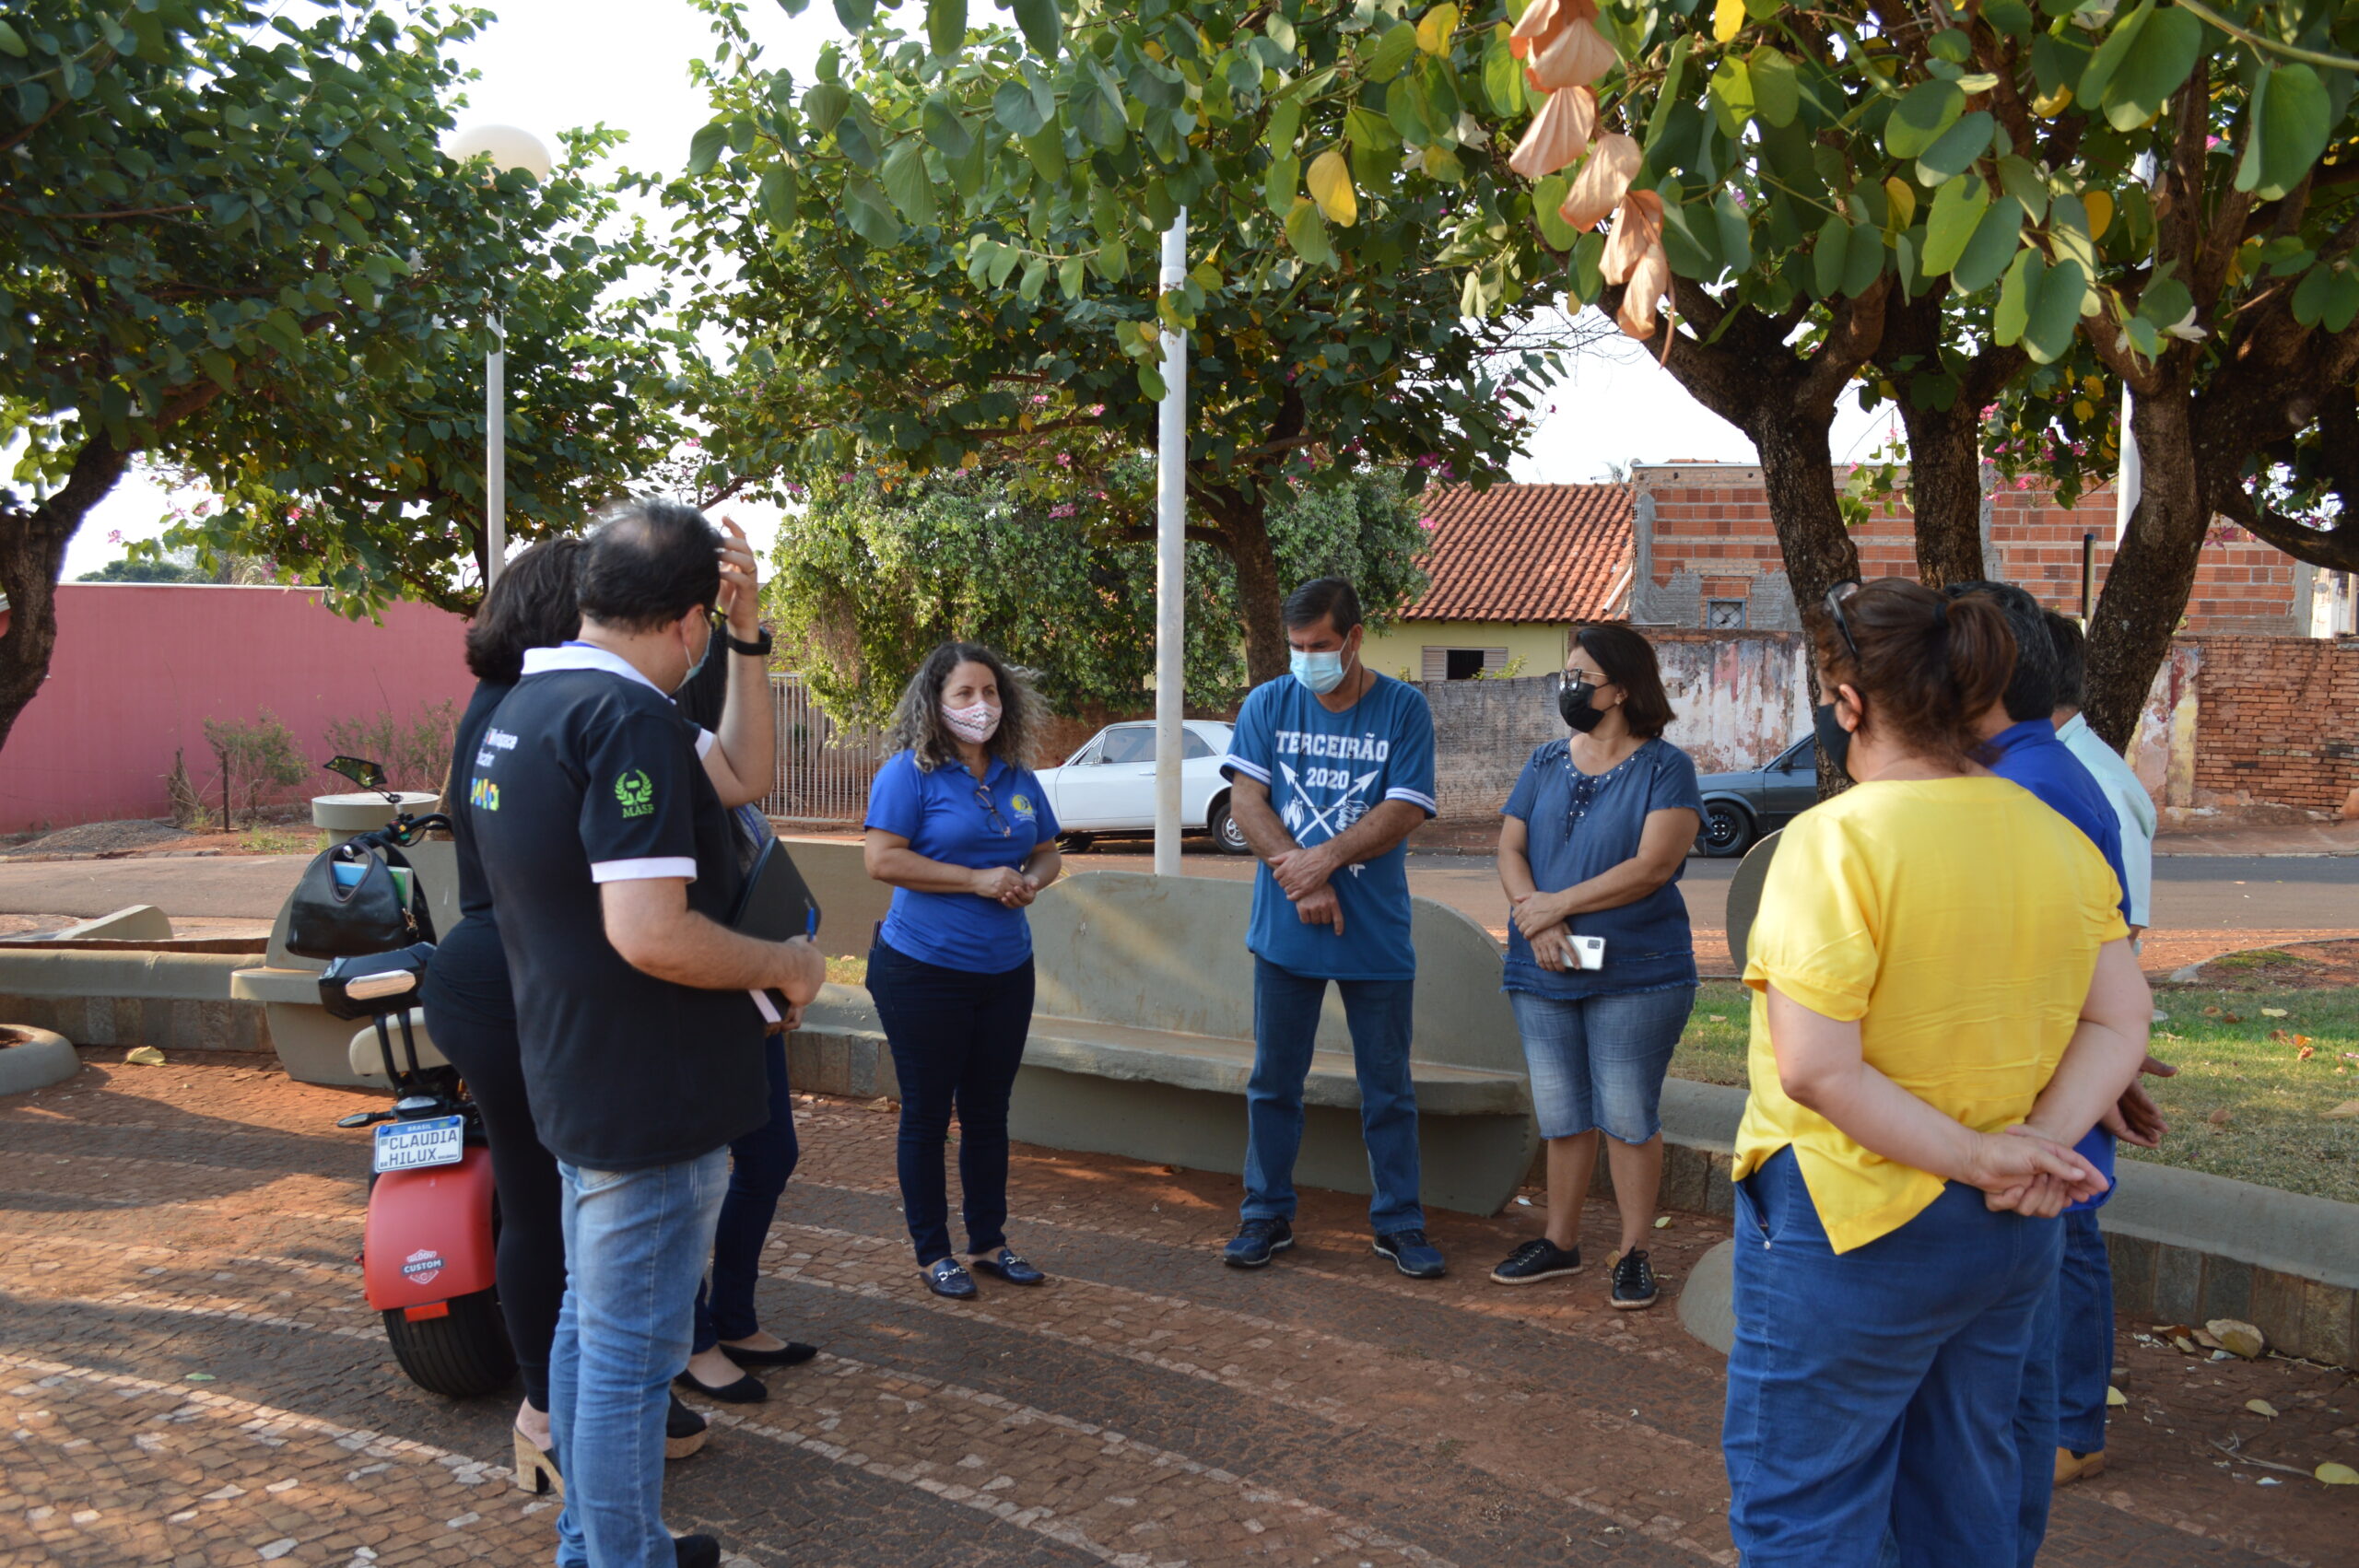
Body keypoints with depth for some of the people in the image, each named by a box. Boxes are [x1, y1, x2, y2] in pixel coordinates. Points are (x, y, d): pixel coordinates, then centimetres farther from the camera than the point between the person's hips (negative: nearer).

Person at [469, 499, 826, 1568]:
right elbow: (650, 932, -30)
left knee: (592, 1325, 22)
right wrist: (784, 967, -15)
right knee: (630, 1354, 3)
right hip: (651, 1098, -10)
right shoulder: (629, 720, -23)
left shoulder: (518, 708, 10)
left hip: (575, 1080, 10)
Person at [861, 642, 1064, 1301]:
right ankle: (933, 1253, 18)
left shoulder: (1017, 776, 9)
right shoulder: (910, 772, -9)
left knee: (989, 1112, 14)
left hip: (1006, 970, 6)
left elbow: (1049, 853, 17)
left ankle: (989, 1241, 27)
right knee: (927, 1115, 5)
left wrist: (1031, 881, -7)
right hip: (924, 971, -6)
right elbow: (881, 859, -18)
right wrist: (977, 880, -20)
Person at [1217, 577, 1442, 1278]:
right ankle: (1267, 1214, 23)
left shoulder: (1403, 708, -2)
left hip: (1378, 932, -1)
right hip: (1285, 930, 2)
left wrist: (1324, 858, -19)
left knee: (1388, 1087, 8)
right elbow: (1246, 800, -5)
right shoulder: (1268, 704, 3)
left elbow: (1402, 812, -9)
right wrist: (1301, 880, -15)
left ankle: (1399, 1222, 20)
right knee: (1274, 1080, 10)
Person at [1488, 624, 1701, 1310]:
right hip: (1545, 973, 5)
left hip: (1636, 975, -5)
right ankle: (1560, 1242, 26)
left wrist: (1557, 905, -16)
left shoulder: (1664, 768, -7)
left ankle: (1633, 1254, 14)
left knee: (1628, 1118, 1)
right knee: (1562, 1116, 13)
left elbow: (1653, 866, -17)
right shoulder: (1547, 762, 9)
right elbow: (1510, 848, 4)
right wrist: (1534, 914, -15)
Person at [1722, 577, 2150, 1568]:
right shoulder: (2055, 836, 2)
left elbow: (1814, 1069, -25)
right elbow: (2122, 1020, 3)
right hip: (2012, 1233, 7)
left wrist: (1976, 1156, -16)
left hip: (1852, 1229, -7)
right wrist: (2041, 1139, -9)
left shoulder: (1838, 837, -19)